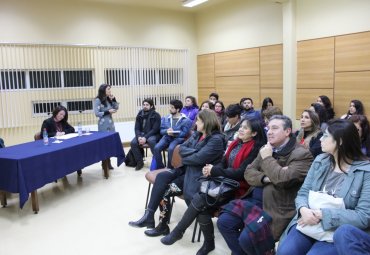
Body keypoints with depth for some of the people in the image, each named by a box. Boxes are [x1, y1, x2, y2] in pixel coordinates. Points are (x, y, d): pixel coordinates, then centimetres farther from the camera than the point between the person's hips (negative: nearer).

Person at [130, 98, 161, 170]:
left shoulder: (156, 115, -8)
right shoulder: (139, 115, 6)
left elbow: (155, 129, -14)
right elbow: (137, 128, 3)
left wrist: (145, 138, -25)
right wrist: (139, 137, -17)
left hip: (153, 134, -4)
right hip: (142, 134, 4)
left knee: (151, 140, -37)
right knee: (133, 143, -22)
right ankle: (140, 162, -5)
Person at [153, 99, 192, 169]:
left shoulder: (185, 120, -2)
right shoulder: (165, 118, 15)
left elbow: (185, 133, -7)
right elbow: (161, 130, 11)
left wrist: (174, 133, -20)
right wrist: (167, 131, -12)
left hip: (178, 138, -4)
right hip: (166, 137, 4)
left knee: (171, 149, -35)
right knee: (156, 148, -23)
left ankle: (170, 168, -15)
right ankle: (160, 168, -9)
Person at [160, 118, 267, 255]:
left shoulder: (255, 149, -12)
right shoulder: (236, 143, 12)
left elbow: (240, 173, -20)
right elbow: (224, 163, 12)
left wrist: (214, 171, -17)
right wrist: (212, 169, -10)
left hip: (237, 189, -7)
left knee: (199, 200, -21)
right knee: (202, 208, -18)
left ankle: (178, 232, -1)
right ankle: (208, 243, 2)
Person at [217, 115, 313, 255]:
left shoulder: (301, 154, -11)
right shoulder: (266, 149, 13)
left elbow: (283, 179, -25)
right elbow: (248, 172, 9)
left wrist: (267, 158, -11)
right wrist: (265, 178, -12)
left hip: (278, 208, -7)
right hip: (256, 199, 7)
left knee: (247, 238, -22)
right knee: (224, 221, -5)